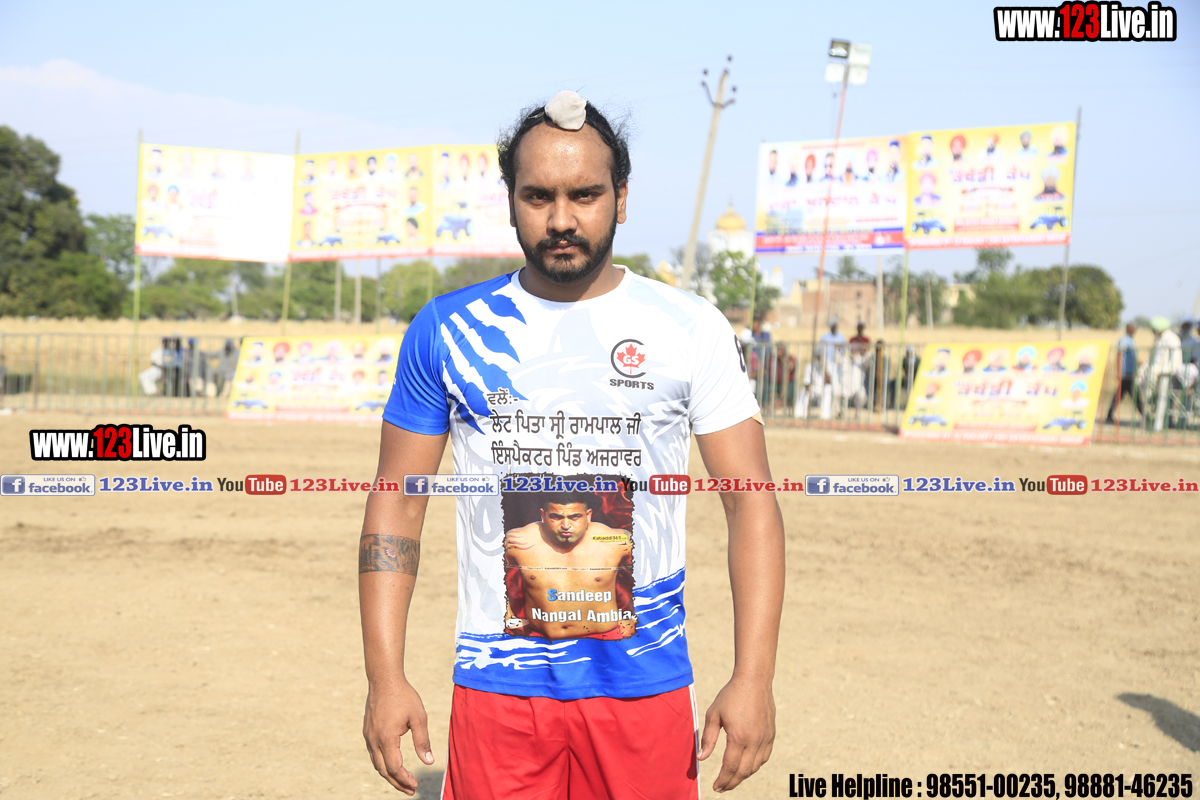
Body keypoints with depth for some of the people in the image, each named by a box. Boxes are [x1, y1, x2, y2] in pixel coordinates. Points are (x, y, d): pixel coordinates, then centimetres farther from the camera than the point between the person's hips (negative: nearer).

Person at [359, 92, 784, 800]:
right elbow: (397, 503, 6)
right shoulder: (446, 329, 3)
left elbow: (752, 502, -1)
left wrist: (754, 678, -10)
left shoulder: (692, 330, 0)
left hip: (645, 682, 0)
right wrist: (387, 678, -3)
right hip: (496, 683, 1)